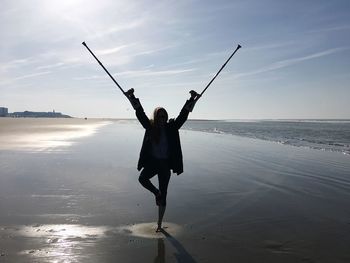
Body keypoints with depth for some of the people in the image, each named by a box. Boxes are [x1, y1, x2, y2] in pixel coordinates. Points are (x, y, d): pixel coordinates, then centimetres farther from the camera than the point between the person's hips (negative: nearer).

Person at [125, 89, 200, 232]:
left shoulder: (171, 127, -4)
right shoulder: (150, 127, -1)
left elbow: (183, 115, -10)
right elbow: (140, 113, -5)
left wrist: (192, 100, -19)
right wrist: (132, 98, -12)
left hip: (165, 164, -1)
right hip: (152, 162, 1)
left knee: (163, 195, 6)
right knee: (142, 179, -30)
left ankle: (159, 224, 23)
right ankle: (156, 193, 5)